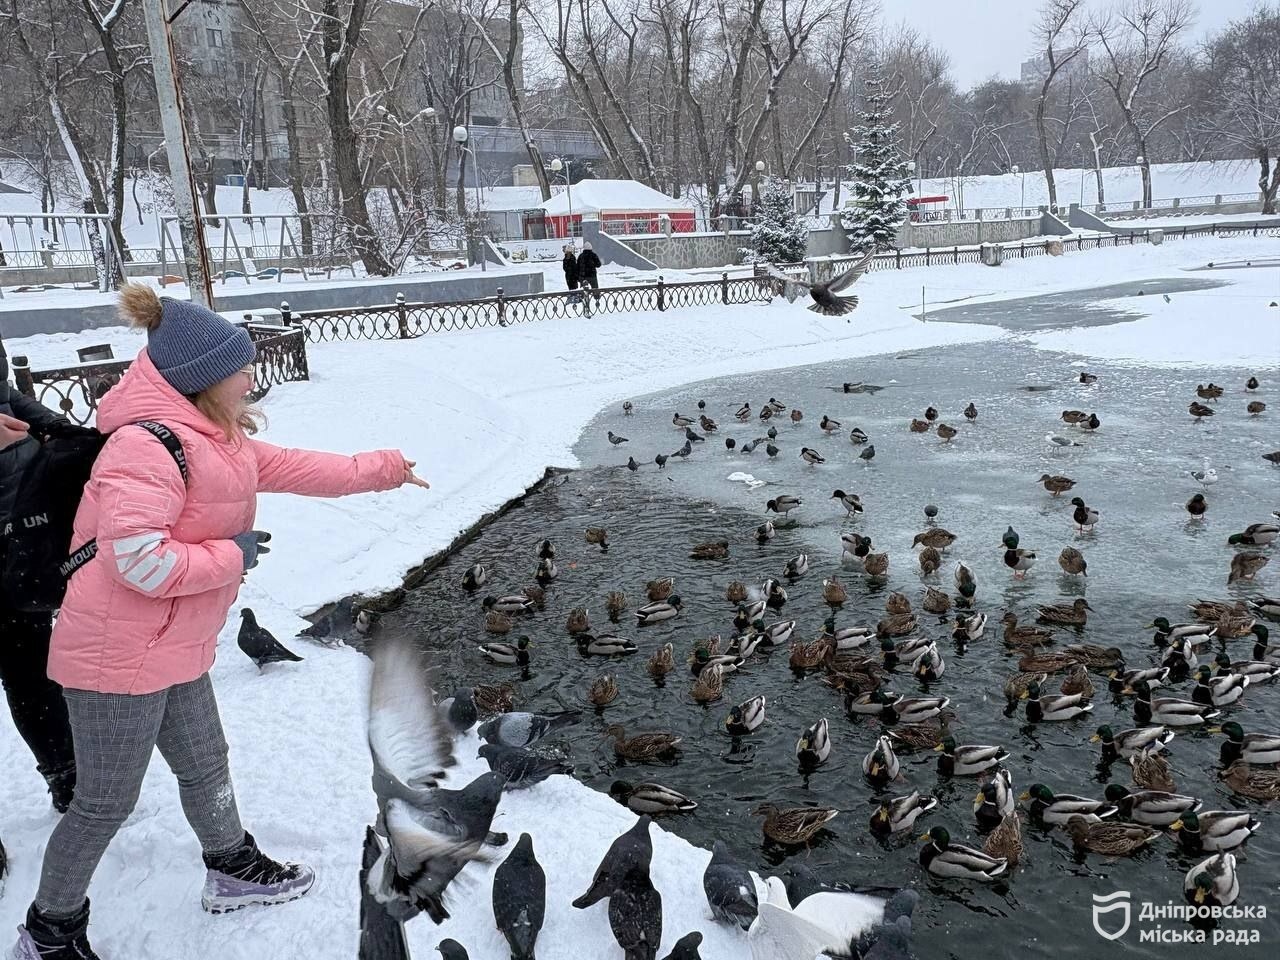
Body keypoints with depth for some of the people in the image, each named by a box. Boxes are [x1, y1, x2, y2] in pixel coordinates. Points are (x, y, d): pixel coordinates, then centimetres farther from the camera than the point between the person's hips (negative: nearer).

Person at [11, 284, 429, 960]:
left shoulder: (213, 439, 7)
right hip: (119, 656, -9)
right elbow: (136, 559, -31)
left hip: (173, 649, 10)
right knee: (107, 801, 7)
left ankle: (232, 870, 45)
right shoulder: (150, 445, -25)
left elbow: (290, 468, 16)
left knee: (204, 765, 24)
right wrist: (233, 556, -18)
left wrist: (379, 469, 19)